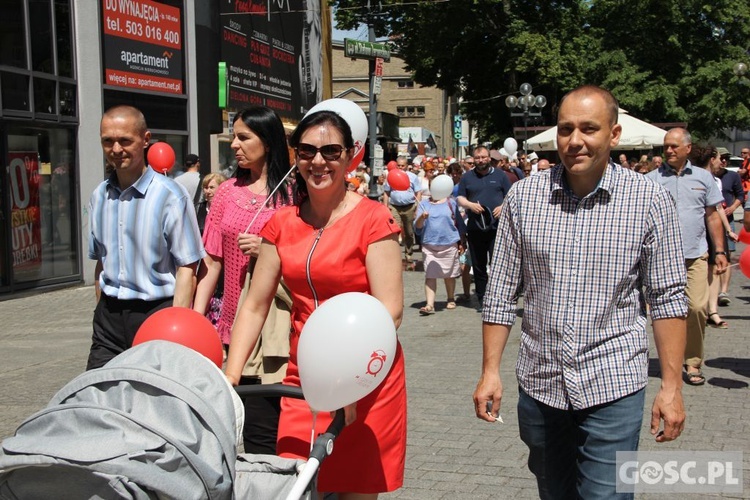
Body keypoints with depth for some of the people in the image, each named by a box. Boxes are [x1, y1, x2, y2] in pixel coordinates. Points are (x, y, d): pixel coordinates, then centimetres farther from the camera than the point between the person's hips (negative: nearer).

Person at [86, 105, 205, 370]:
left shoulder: (169, 196, -10)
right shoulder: (99, 196, 10)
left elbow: (186, 267, -12)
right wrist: (103, 312, 16)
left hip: (155, 312, -5)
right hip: (109, 316, 5)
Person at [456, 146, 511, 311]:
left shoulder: (500, 175, 8)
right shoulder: (467, 177, 11)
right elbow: (460, 198, 10)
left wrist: (503, 206, -12)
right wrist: (470, 205, -10)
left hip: (497, 227, -2)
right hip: (475, 228, 2)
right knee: (478, 265, 7)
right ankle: (482, 298, 15)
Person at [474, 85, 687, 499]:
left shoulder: (650, 201, -6)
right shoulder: (523, 196, -1)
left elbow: (667, 298, -2)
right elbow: (501, 293, 4)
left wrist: (671, 385, -5)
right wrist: (490, 371, 0)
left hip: (613, 387, -2)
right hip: (539, 384, 3)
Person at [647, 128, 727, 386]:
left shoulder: (703, 178, 9)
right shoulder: (651, 179, 4)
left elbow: (712, 216, 12)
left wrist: (720, 251, 6)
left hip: (696, 255, 1)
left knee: (697, 307, -7)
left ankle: (693, 363, 7)